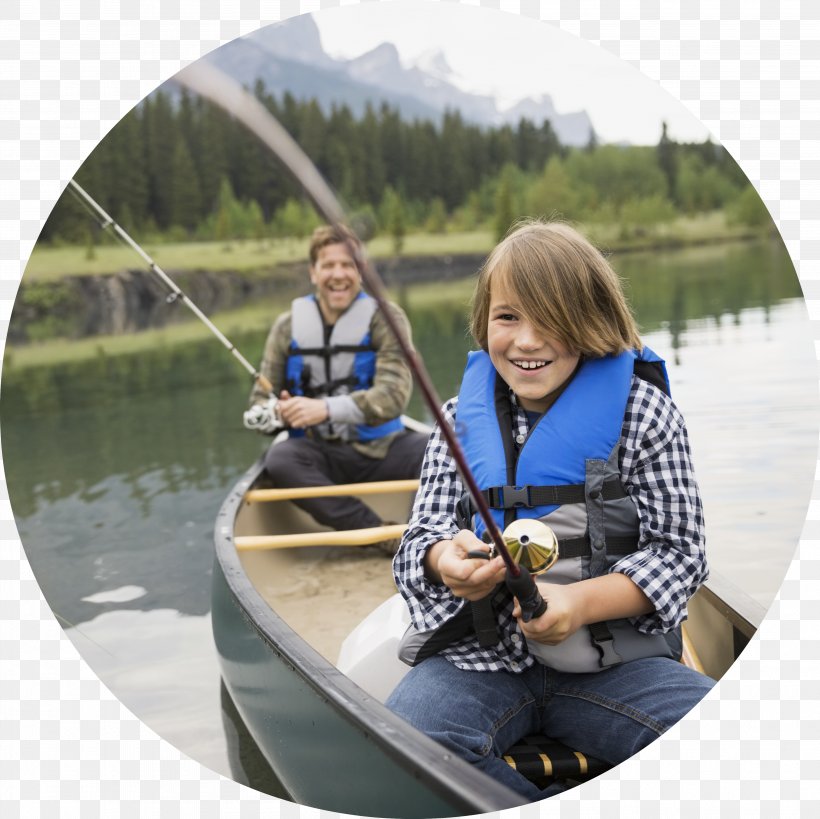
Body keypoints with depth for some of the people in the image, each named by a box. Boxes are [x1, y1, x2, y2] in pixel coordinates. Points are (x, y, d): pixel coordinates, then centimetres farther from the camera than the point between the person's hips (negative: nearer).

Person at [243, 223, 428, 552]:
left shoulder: (385, 319, -3)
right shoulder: (288, 326, 4)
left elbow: (393, 395, -17)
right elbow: (260, 400, 6)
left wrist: (327, 409, -32)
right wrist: (270, 414, -21)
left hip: (379, 450, -1)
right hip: (320, 454, 2)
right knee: (279, 460, -32)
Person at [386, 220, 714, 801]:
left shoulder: (643, 410, 0)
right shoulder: (463, 416, 8)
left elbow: (679, 548, -2)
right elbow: (421, 535, 8)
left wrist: (580, 602, -19)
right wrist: (445, 559, -18)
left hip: (614, 660, -1)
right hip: (481, 657, 1)